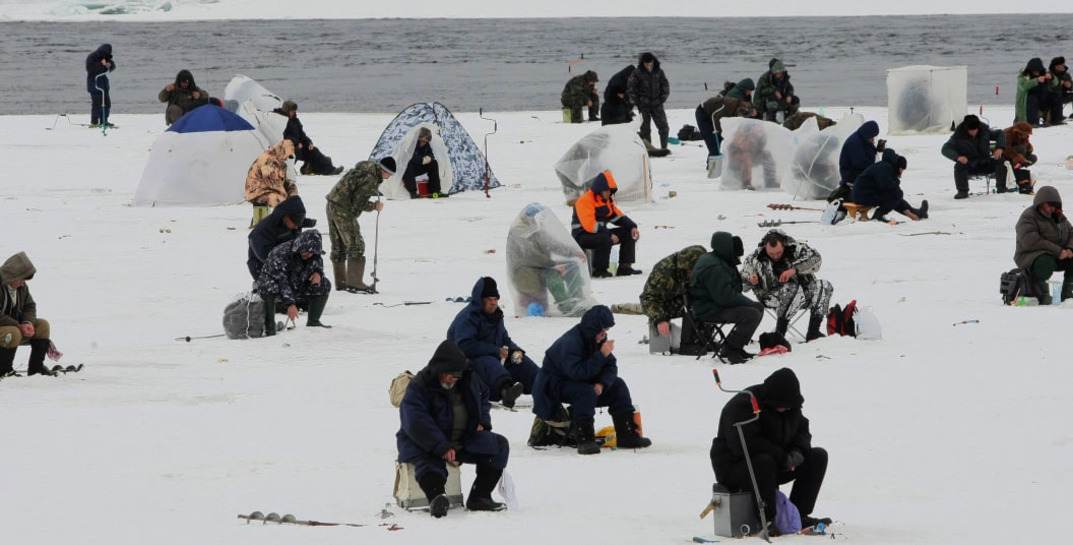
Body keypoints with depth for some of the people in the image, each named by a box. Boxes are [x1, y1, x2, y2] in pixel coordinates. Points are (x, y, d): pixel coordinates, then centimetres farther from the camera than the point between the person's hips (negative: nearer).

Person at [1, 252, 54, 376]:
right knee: (14, 334, -37)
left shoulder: (22, 287, 4)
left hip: (16, 325, 8)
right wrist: (19, 326, -28)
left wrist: (28, 323, -11)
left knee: (42, 325, -6)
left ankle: (36, 366, 0)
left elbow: (30, 306, 11)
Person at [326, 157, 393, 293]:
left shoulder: (365, 169, 13)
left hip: (331, 205, 10)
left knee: (338, 246, 15)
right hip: (343, 209, -10)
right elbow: (358, 202, -17)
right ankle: (355, 283, -9)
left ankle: (340, 282, 23)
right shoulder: (370, 179, -17)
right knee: (355, 246, -6)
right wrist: (374, 206, -4)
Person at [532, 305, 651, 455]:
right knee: (586, 392, -36)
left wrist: (602, 384, -24)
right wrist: (602, 355, -37)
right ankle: (585, 441, -35)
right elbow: (578, 372, -38)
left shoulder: (598, 339, -3)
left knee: (618, 385, -4)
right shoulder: (570, 342, -30)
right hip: (555, 385, -8)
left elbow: (611, 368, -3)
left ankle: (627, 436, -3)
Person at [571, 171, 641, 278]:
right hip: (582, 236, -9)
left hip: (601, 232, 9)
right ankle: (599, 270, -24)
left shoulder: (607, 199, 11)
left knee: (629, 234, 2)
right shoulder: (585, 200, -19)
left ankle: (625, 267, 2)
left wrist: (632, 227, -3)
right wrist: (609, 235, -26)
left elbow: (617, 216, 14)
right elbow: (589, 225, -27)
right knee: (605, 239, -39)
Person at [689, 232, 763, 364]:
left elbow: (731, 292, 22)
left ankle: (736, 347, 13)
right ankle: (728, 351, -14)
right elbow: (725, 296, -27)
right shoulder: (713, 268, -22)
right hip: (709, 311, -11)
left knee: (758, 307, 13)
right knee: (752, 315, -24)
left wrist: (748, 302, 6)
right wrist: (749, 302, -15)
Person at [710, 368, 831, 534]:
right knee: (765, 462, -41)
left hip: (774, 465, 8)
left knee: (818, 457, -1)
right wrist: (783, 458, -29)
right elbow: (744, 445, -33)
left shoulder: (791, 406, 4)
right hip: (734, 467, -8)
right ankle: (767, 520, -32)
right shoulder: (742, 406, -23)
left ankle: (798, 515, -3)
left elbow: (802, 430, 15)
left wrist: (798, 451, -9)